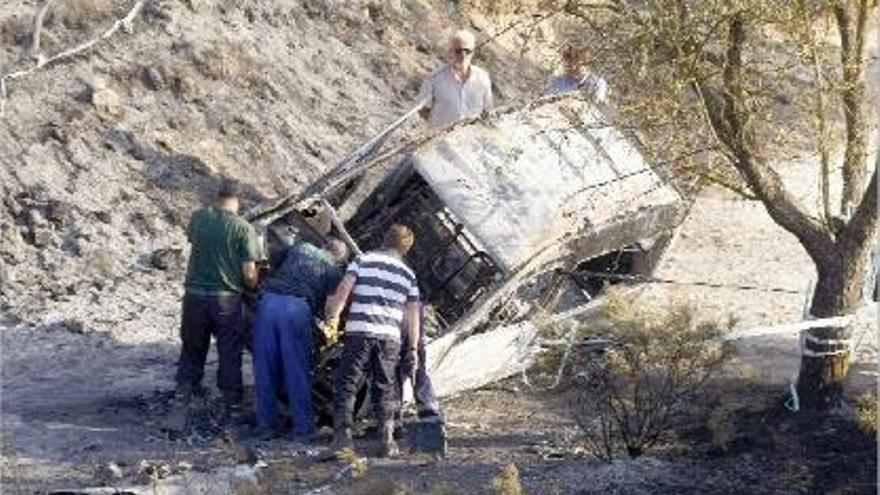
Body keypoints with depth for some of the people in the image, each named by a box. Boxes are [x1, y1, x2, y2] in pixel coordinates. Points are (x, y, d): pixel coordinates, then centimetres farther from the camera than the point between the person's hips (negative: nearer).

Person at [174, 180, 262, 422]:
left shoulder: (198, 218, -2)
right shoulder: (243, 228, -11)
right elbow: (249, 275, -11)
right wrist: (253, 288, 10)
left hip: (194, 295, 2)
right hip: (227, 300, -2)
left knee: (192, 347, 19)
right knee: (230, 354, 8)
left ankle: (184, 390, 26)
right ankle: (233, 405, 12)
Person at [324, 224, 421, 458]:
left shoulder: (363, 261, 6)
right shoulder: (408, 275, 15)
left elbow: (343, 290, -6)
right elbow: (412, 314, 14)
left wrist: (332, 317, 6)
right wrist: (413, 348, 18)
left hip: (359, 331, -2)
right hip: (390, 337, 2)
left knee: (347, 383, 4)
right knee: (384, 388, 10)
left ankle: (343, 429, -8)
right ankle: (387, 437, 3)